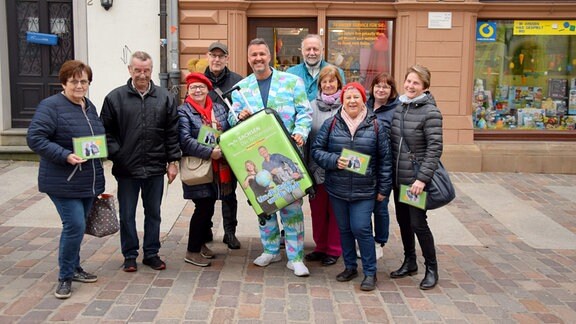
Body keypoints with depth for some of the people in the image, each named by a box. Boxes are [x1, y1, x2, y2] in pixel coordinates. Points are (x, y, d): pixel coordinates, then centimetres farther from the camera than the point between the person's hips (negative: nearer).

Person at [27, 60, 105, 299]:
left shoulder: (89, 107, 13)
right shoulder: (51, 106, -11)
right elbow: (35, 138, -17)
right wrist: (65, 156, -25)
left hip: (89, 182, 7)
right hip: (63, 182, -7)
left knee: (76, 226, 15)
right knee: (75, 226, -11)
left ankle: (73, 268, 31)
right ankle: (65, 277, 6)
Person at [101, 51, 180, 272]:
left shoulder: (165, 98, 4)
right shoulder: (115, 98, -1)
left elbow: (172, 133, 5)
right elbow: (106, 131, 2)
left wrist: (172, 161, 2)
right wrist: (115, 155, -9)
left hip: (155, 168, 1)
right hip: (126, 169, -1)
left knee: (153, 213, 13)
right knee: (127, 214, 9)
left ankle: (151, 253, 27)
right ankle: (130, 255, 24)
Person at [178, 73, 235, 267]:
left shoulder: (219, 109, 13)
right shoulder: (183, 112, -5)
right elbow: (185, 140, -17)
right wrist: (209, 152, -23)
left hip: (218, 169, 6)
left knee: (208, 207, 14)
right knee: (203, 208, -5)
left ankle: (201, 243, 30)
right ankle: (192, 251, 8)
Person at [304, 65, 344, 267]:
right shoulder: (312, 106, 5)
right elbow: (305, 134, 7)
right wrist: (308, 164, 3)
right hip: (316, 168, 4)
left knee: (336, 210, 8)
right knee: (317, 209, 13)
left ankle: (334, 249, 20)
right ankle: (320, 246, 28)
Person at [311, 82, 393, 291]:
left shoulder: (375, 125, 0)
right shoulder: (331, 124, 2)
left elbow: (385, 159, 3)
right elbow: (317, 150, 4)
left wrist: (384, 188, 2)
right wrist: (334, 160, -14)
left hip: (364, 191, -2)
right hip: (337, 189, 3)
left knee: (361, 229, -7)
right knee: (344, 229, 13)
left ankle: (370, 272, 9)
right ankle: (350, 267, 31)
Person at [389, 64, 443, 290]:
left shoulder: (430, 112, -13)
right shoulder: (398, 108, 7)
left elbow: (434, 148, -16)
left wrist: (423, 178, -22)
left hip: (417, 179, -7)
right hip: (398, 177, 7)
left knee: (418, 223, -2)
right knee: (403, 220, 15)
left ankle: (431, 268, 15)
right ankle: (410, 262, 32)